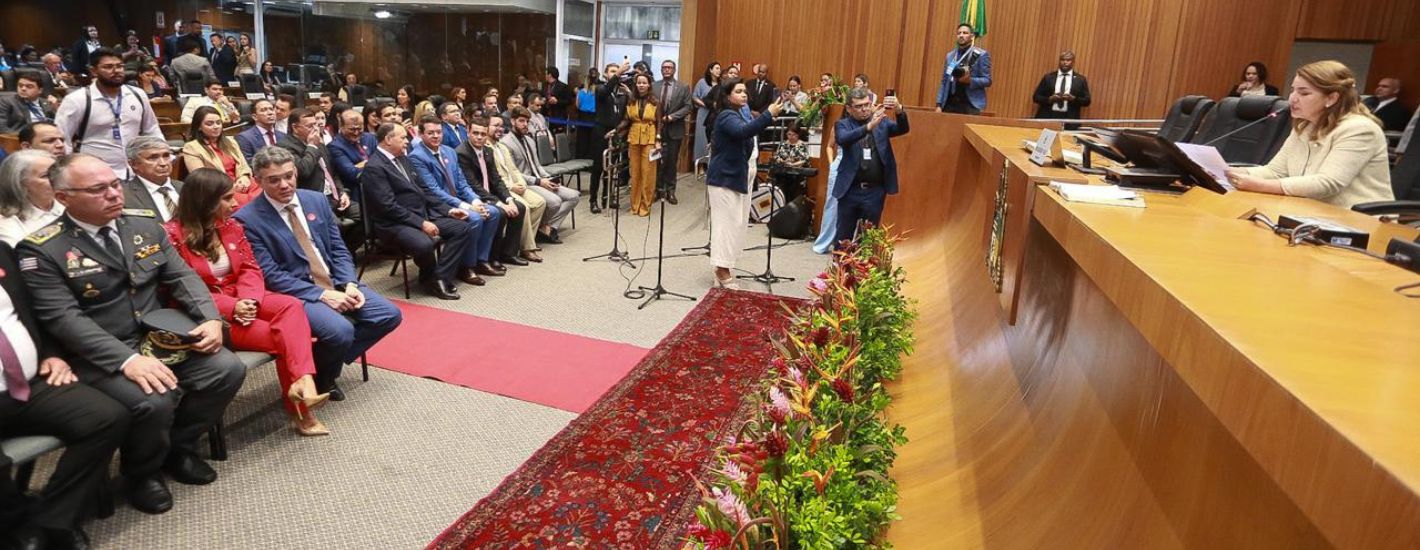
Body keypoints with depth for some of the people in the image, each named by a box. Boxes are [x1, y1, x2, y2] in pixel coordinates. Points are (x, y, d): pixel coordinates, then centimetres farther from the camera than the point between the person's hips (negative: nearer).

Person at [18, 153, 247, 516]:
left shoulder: (144, 224, 7)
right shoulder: (43, 249, -9)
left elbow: (182, 276, 7)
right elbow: (64, 319, -17)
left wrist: (210, 318, -12)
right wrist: (127, 359, -30)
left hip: (161, 337, 6)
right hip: (99, 356, -5)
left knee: (229, 369, -15)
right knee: (154, 401, -31)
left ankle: (178, 447, 11)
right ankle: (141, 472, 3)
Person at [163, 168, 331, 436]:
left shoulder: (231, 226, 7)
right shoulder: (173, 235, -12)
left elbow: (250, 268, 4)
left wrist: (248, 300, -17)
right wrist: (231, 307, -25)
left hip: (242, 300, 5)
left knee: (291, 306, -27)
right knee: (282, 336, -24)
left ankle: (303, 383, -41)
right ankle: (300, 411, -11)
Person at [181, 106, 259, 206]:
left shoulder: (230, 142, 24)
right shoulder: (191, 148, 6)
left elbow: (242, 165, 16)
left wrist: (244, 177, -7)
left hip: (242, 186, 6)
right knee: (250, 202, -37)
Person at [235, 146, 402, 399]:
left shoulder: (316, 200, 7)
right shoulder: (248, 219, -10)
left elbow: (338, 249, 9)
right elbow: (270, 275, -14)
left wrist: (349, 284, -9)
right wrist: (322, 295, -21)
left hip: (336, 283, 7)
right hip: (296, 293, -6)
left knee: (390, 315, -7)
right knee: (341, 331, -31)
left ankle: (328, 363, 7)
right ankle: (319, 372, 4)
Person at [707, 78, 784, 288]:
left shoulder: (741, 114, 16)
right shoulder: (727, 117, -17)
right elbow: (744, 131, -37)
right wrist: (769, 114, -41)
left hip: (737, 176, 10)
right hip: (723, 178, -10)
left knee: (735, 223, 12)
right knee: (726, 223, -8)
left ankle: (723, 269, 21)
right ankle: (722, 272, -3)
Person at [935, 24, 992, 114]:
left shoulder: (981, 55, 2)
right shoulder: (950, 55, 14)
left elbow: (987, 81, -1)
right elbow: (944, 82, 13)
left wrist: (970, 80, -19)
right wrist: (939, 104, 3)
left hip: (970, 105, -4)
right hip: (950, 104, 4)